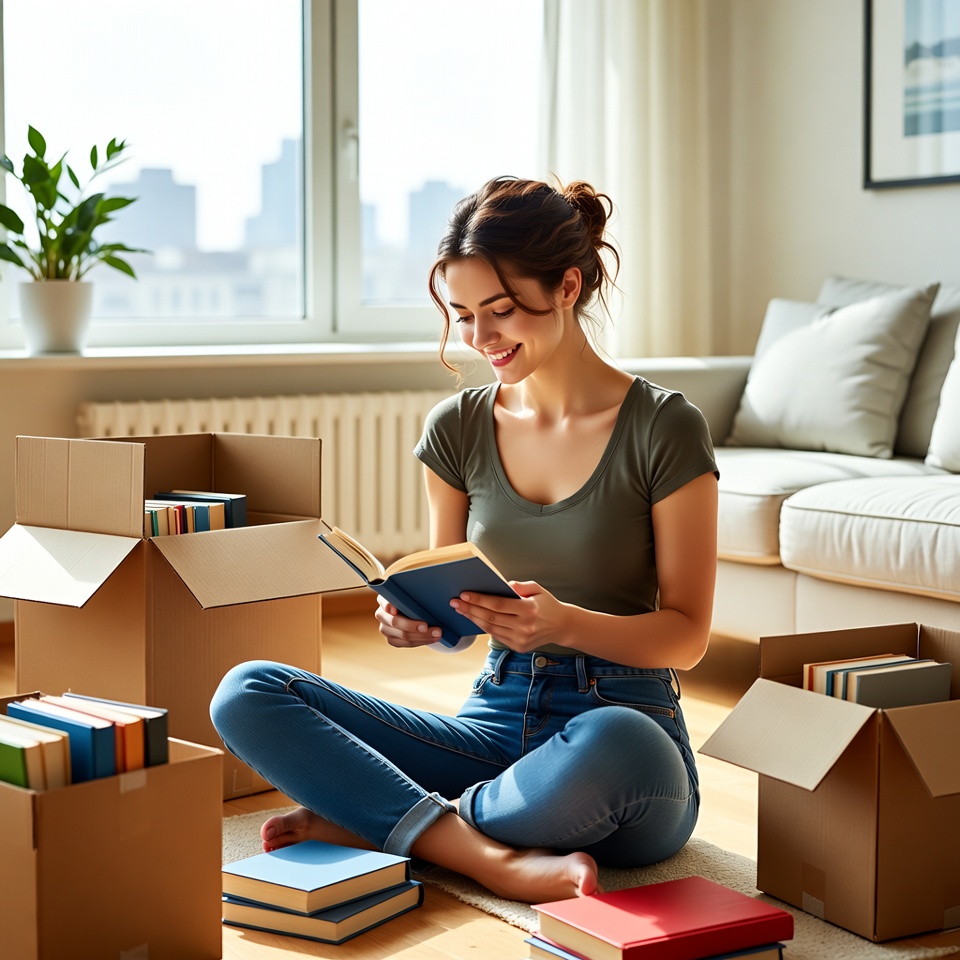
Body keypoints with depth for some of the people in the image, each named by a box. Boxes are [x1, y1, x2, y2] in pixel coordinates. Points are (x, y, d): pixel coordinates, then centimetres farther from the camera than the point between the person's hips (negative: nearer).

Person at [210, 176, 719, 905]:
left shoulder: (664, 429, -5)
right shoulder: (459, 428, 8)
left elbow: (687, 634, -5)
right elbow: (454, 610, 12)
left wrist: (565, 624, -23)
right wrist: (417, 621, -12)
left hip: (624, 718, -4)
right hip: (495, 721, 4)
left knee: (609, 747, -43)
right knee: (247, 694, -15)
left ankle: (378, 820, -17)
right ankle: (493, 858, -24)